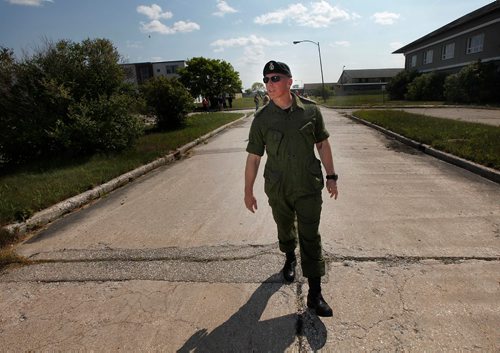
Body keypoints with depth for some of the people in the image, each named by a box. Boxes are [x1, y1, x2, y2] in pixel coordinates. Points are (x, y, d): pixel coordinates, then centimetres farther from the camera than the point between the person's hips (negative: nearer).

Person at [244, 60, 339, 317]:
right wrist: (248, 192, 0)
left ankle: (315, 294, 12)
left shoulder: (310, 110, -7)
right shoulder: (262, 119, -8)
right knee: (285, 230, 21)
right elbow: (253, 157, -3)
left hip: (309, 187, -1)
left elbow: (322, 144, 4)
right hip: (277, 189, 1)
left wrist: (331, 176, 5)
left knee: (310, 238, 1)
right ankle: (290, 259, 52)